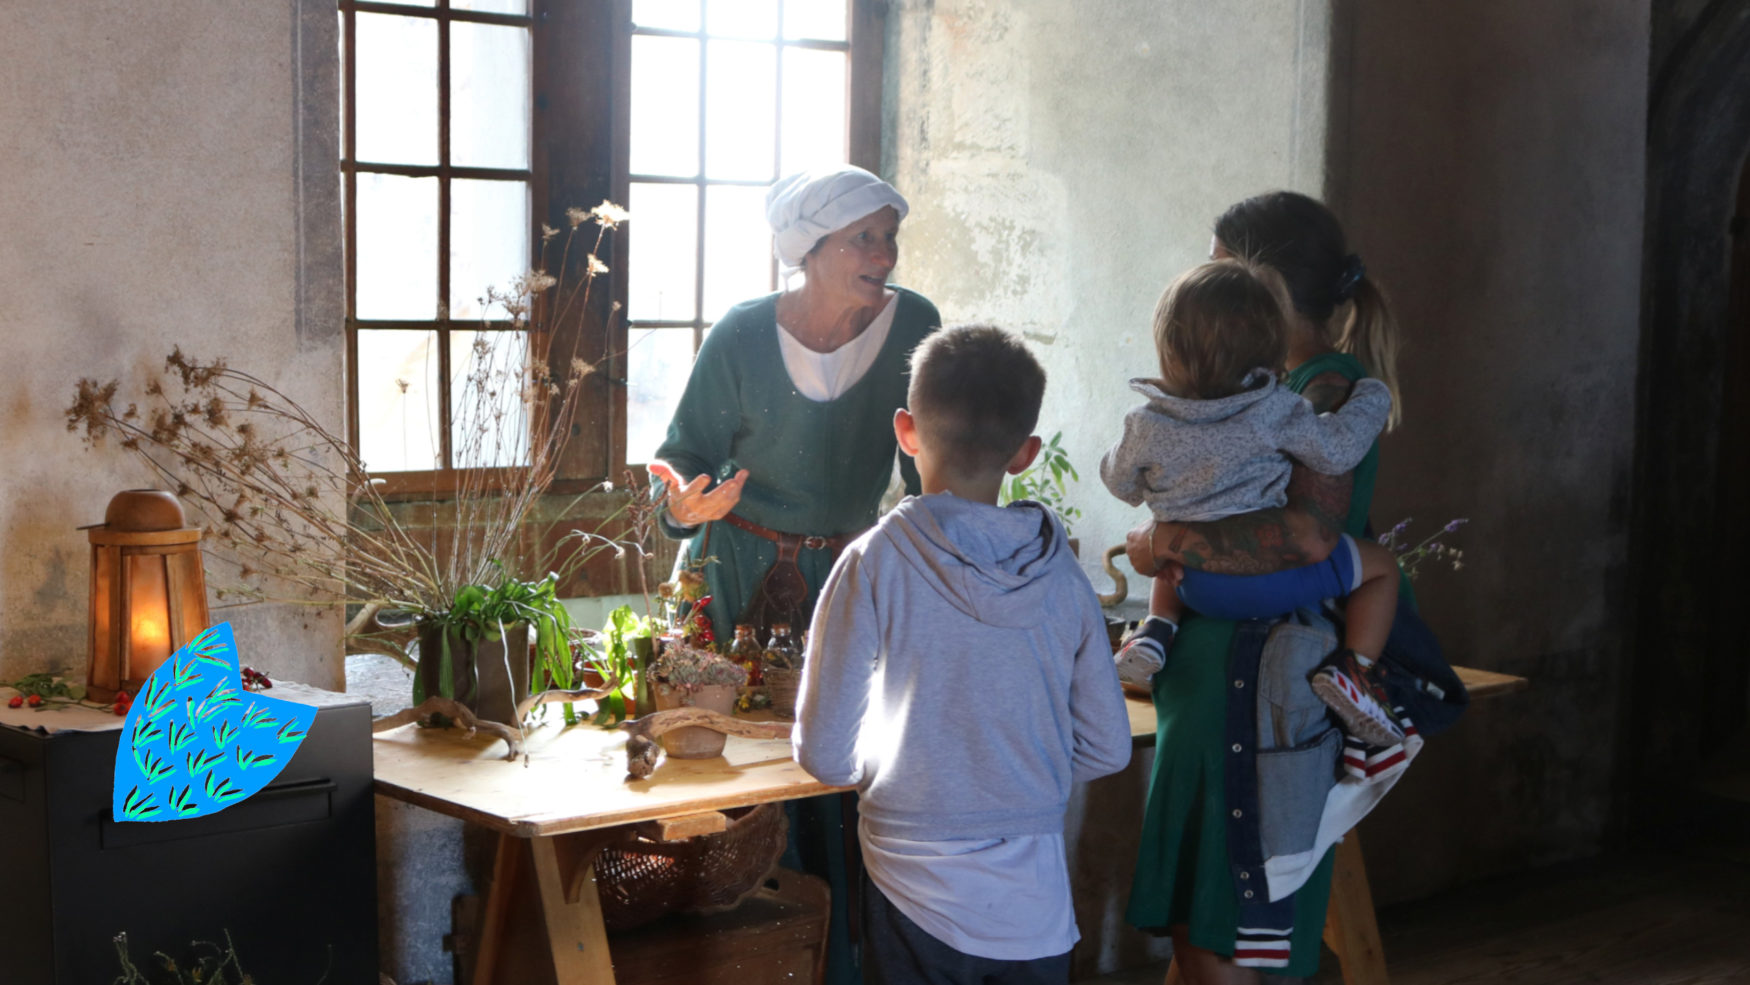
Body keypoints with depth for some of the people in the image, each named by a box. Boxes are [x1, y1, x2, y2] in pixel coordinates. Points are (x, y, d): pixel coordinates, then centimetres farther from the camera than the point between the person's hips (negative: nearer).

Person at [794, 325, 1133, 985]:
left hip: (920, 903, -2)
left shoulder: (874, 565, -13)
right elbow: (1107, 750, 3)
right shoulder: (1062, 576, -4)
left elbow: (824, 754, -11)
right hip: (1037, 906, 2)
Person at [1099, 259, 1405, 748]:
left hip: (1195, 585, 4)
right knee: (1381, 565, 14)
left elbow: (1121, 483, 7)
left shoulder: (1147, 426, -8)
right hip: (1270, 580, -4)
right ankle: (1350, 669, -1)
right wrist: (1372, 398, 5)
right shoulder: (1274, 411, -16)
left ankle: (1154, 631, 17)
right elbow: (1336, 450, -12)